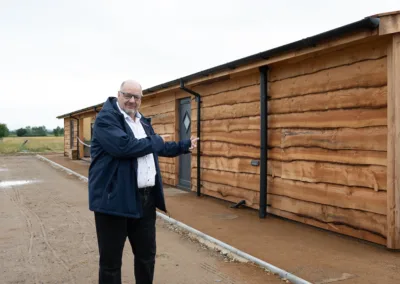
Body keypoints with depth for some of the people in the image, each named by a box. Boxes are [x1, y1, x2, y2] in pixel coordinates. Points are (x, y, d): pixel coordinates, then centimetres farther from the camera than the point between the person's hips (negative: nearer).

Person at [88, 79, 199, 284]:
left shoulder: (143, 122, 17)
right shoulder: (106, 118, -10)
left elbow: (157, 149, 30)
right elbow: (123, 146, -27)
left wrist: (185, 145, 26)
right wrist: (156, 141, -12)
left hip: (146, 198, 8)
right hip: (115, 199, -7)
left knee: (147, 254, 19)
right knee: (111, 260, 6)